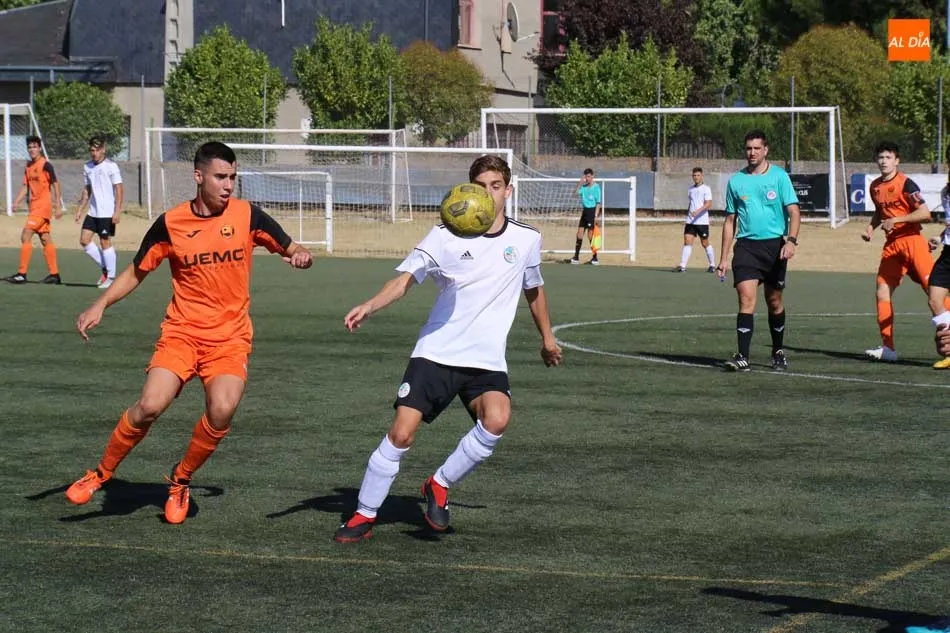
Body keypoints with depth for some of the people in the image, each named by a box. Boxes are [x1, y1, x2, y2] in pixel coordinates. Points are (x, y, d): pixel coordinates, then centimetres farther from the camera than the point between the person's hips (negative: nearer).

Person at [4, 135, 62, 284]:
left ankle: (22, 274, -15)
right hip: (34, 206, 8)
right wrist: (16, 202, 1)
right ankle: (54, 274, 16)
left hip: (43, 206, -8)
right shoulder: (28, 167, 12)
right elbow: (25, 187, 15)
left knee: (26, 236, -15)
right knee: (45, 240, 11)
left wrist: (58, 206, -13)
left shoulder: (45, 165, -11)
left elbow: (55, 185, -10)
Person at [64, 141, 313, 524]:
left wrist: (300, 257, -16)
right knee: (151, 405, -20)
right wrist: (100, 306, -2)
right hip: (181, 331, 0)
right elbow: (136, 272, 10)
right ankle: (101, 474, 5)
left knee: (222, 410, -23)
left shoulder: (247, 216, -1)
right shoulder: (170, 223, -1)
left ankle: (180, 482, 5)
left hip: (230, 338, 0)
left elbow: (291, 249, 8)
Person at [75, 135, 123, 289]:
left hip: (107, 213, -7)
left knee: (105, 242, -5)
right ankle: (104, 268, 14)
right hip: (93, 212, 7)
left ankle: (111, 276, 6)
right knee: (84, 240, 0)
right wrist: (80, 209, 14)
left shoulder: (110, 166, -8)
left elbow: (118, 189, -10)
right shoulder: (88, 167, 10)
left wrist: (117, 211, -16)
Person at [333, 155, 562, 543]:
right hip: (436, 353, -1)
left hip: (487, 361, 1)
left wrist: (547, 339, 33)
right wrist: (369, 306, -30)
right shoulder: (445, 237, -4)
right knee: (401, 433, -10)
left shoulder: (527, 240, 5)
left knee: (496, 420, -27)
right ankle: (364, 515, 8)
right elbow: (405, 278, -12)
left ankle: (439, 486, -3)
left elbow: (534, 289, 24)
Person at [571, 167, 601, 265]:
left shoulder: (596, 187, -8)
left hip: (592, 211, -6)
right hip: (584, 211, 6)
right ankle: (576, 257, 9)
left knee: (590, 235, -5)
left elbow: (598, 202, -9)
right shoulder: (583, 187, 9)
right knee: (579, 234, 5)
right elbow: (576, 192, -2)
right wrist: (580, 183, -9)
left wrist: (596, 215, -15)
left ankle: (595, 258, 3)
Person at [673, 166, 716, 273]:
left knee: (705, 243, 3)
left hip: (702, 221, -5)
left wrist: (698, 211, -28)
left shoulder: (706, 189, -5)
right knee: (687, 242, -6)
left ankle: (712, 265, 19)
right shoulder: (690, 189, 14)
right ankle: (682, 266, -11)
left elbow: (709, 204, -16)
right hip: (690, 221, 5)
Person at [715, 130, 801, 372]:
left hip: (774, 245, -1)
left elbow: (794, 211, -5)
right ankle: (742, 357, -18)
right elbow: (730, 220, 14)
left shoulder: (779, 176, 0)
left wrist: (791, 240, -22)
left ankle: (778, 352, 28)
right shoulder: (736, 180, 8)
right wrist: (723, 258, 10)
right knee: (746, 298, -14)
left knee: (774, 302, 9)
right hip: (746, 245, 1)